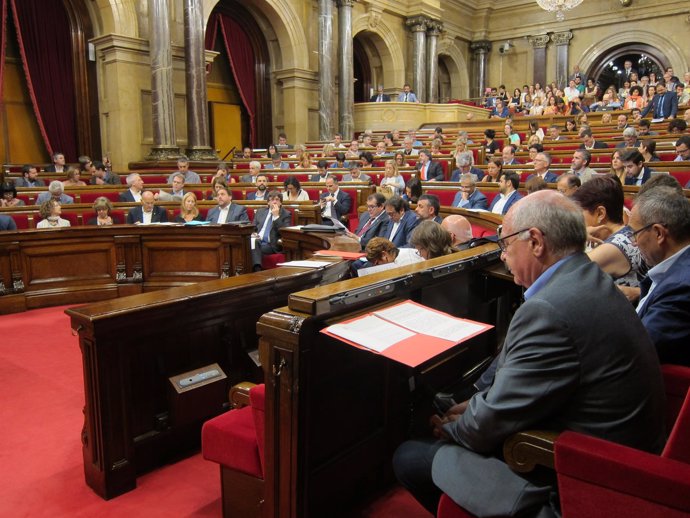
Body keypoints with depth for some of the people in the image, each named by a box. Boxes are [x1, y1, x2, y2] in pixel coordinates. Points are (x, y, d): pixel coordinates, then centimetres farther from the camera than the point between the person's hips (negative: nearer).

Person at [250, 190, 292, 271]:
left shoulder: (286, 214, 9)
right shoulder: (260, 212, 22)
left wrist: (276, 216, -9)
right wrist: (253, 234, -4)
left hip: (272, 244, -3)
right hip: (257, 241, 3)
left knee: (254, 249, -33)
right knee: (254, 243, -34)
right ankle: (257, 269, -45)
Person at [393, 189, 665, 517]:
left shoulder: (549, 309, -30)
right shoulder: (590, 282, 2)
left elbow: (491, 424, -21)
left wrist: (451, 428, -1)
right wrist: (476, 405, 7)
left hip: (567, 484, -9)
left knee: (408, 458, -2)